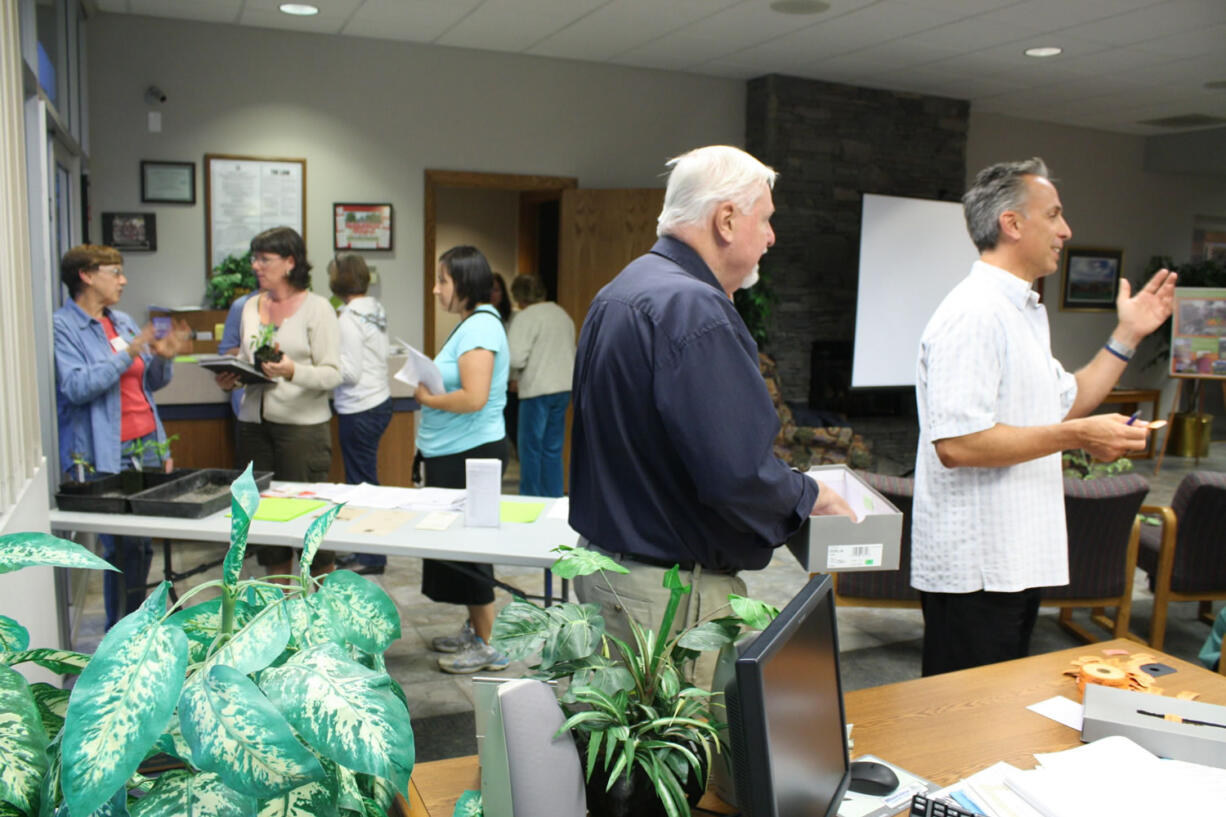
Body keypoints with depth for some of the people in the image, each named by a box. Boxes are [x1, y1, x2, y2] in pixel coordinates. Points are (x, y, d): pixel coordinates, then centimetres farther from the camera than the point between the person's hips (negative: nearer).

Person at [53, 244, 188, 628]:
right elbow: (76, 387, -18)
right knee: (123, 547, -5)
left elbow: (151, 383, 20)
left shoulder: (123, 322, 14)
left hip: (147, 446, 7)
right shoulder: (62, 327, -7)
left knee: (143, 543, 11)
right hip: (106, 456, -7)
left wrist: (164, 357, 0)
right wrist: (128, 354, -21)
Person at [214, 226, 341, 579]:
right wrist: (231, 378, 1)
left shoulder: (316, 307, -4)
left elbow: (332, 374, -10)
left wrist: (293, 372, -27)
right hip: (253, 421, 6)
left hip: (303, 423, -6)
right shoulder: (252, 307, 13)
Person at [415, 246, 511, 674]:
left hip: (470, 454, -10)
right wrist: (430, 390, 7)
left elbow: (474, 397, -26)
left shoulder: (479, 326, -17)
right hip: (456, 452, 10)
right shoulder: (471, 323, 15)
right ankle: (473, 630, 32)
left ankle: (485, 646, 12)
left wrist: (428, 399, -11)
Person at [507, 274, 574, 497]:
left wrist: (517, 375, 2)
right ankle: (553, 501, 17)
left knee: (530, 447, 4)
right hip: (564, 387, 7)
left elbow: (516, 358, -18)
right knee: (553, 448, 13)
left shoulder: (525, 318, -11)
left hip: (537, 389, -7)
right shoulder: (563, 315, 12)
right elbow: (572, 352, 18)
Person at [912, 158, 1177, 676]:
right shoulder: (974, 313, -19)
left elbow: (1066, 403, 26)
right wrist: (1075, 436, -21)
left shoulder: (1026, 311, 16)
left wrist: (1128, 335, 21)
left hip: (1016, 560, 10)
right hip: (973, 569, -10)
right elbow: (956, 443, -28)